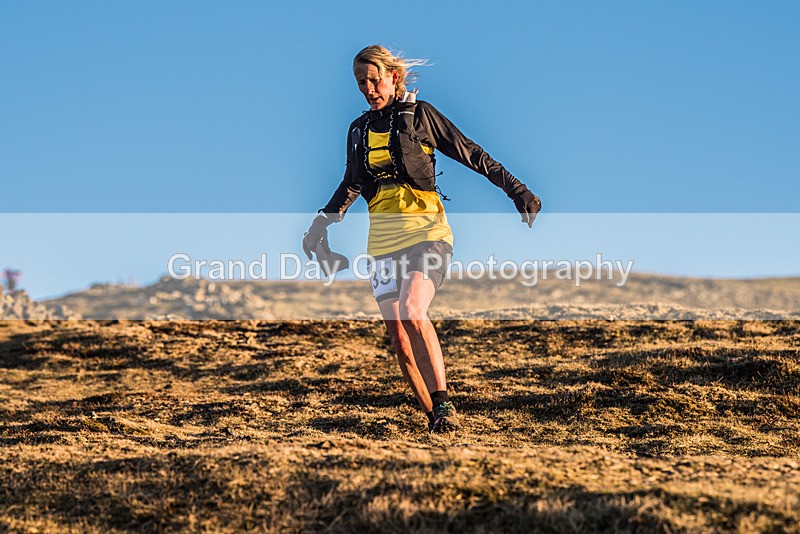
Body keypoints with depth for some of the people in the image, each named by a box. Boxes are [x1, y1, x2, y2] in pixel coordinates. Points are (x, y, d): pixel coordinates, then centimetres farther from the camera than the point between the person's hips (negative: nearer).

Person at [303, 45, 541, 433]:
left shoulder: (419, 114, 2)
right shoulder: (360, 129, 16)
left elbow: (471, 155, 1)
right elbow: (352, 185, 27)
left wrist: (516, 189, -3)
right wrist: (323, 222, 18)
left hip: (427, 233, -5)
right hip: (383, 242, 5)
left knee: (412, 313, -27)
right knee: (399, 339, -2)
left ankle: (443, 402, -21)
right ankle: (433, 416, 7)